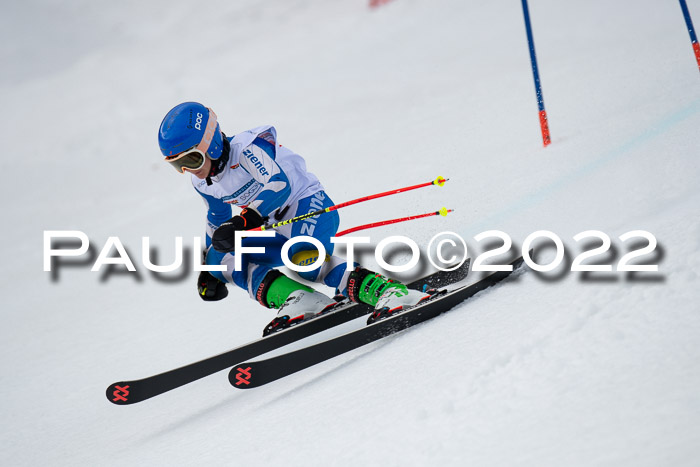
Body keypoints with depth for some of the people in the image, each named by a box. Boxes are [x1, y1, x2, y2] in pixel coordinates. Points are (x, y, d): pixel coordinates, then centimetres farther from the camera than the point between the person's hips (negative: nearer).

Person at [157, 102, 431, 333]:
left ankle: (390, 292, -39)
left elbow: (280, 185, -31)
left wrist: (242, 221, -39)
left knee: (306, 259, -37)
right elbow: (218, 219, 25)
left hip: (311, 206, -9)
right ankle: (300, 301, -24)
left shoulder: (247, 148, -19)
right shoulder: (202, 183, 6)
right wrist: (208, 267, 29)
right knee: (224, 258, -9)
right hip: (283, 227, 9)